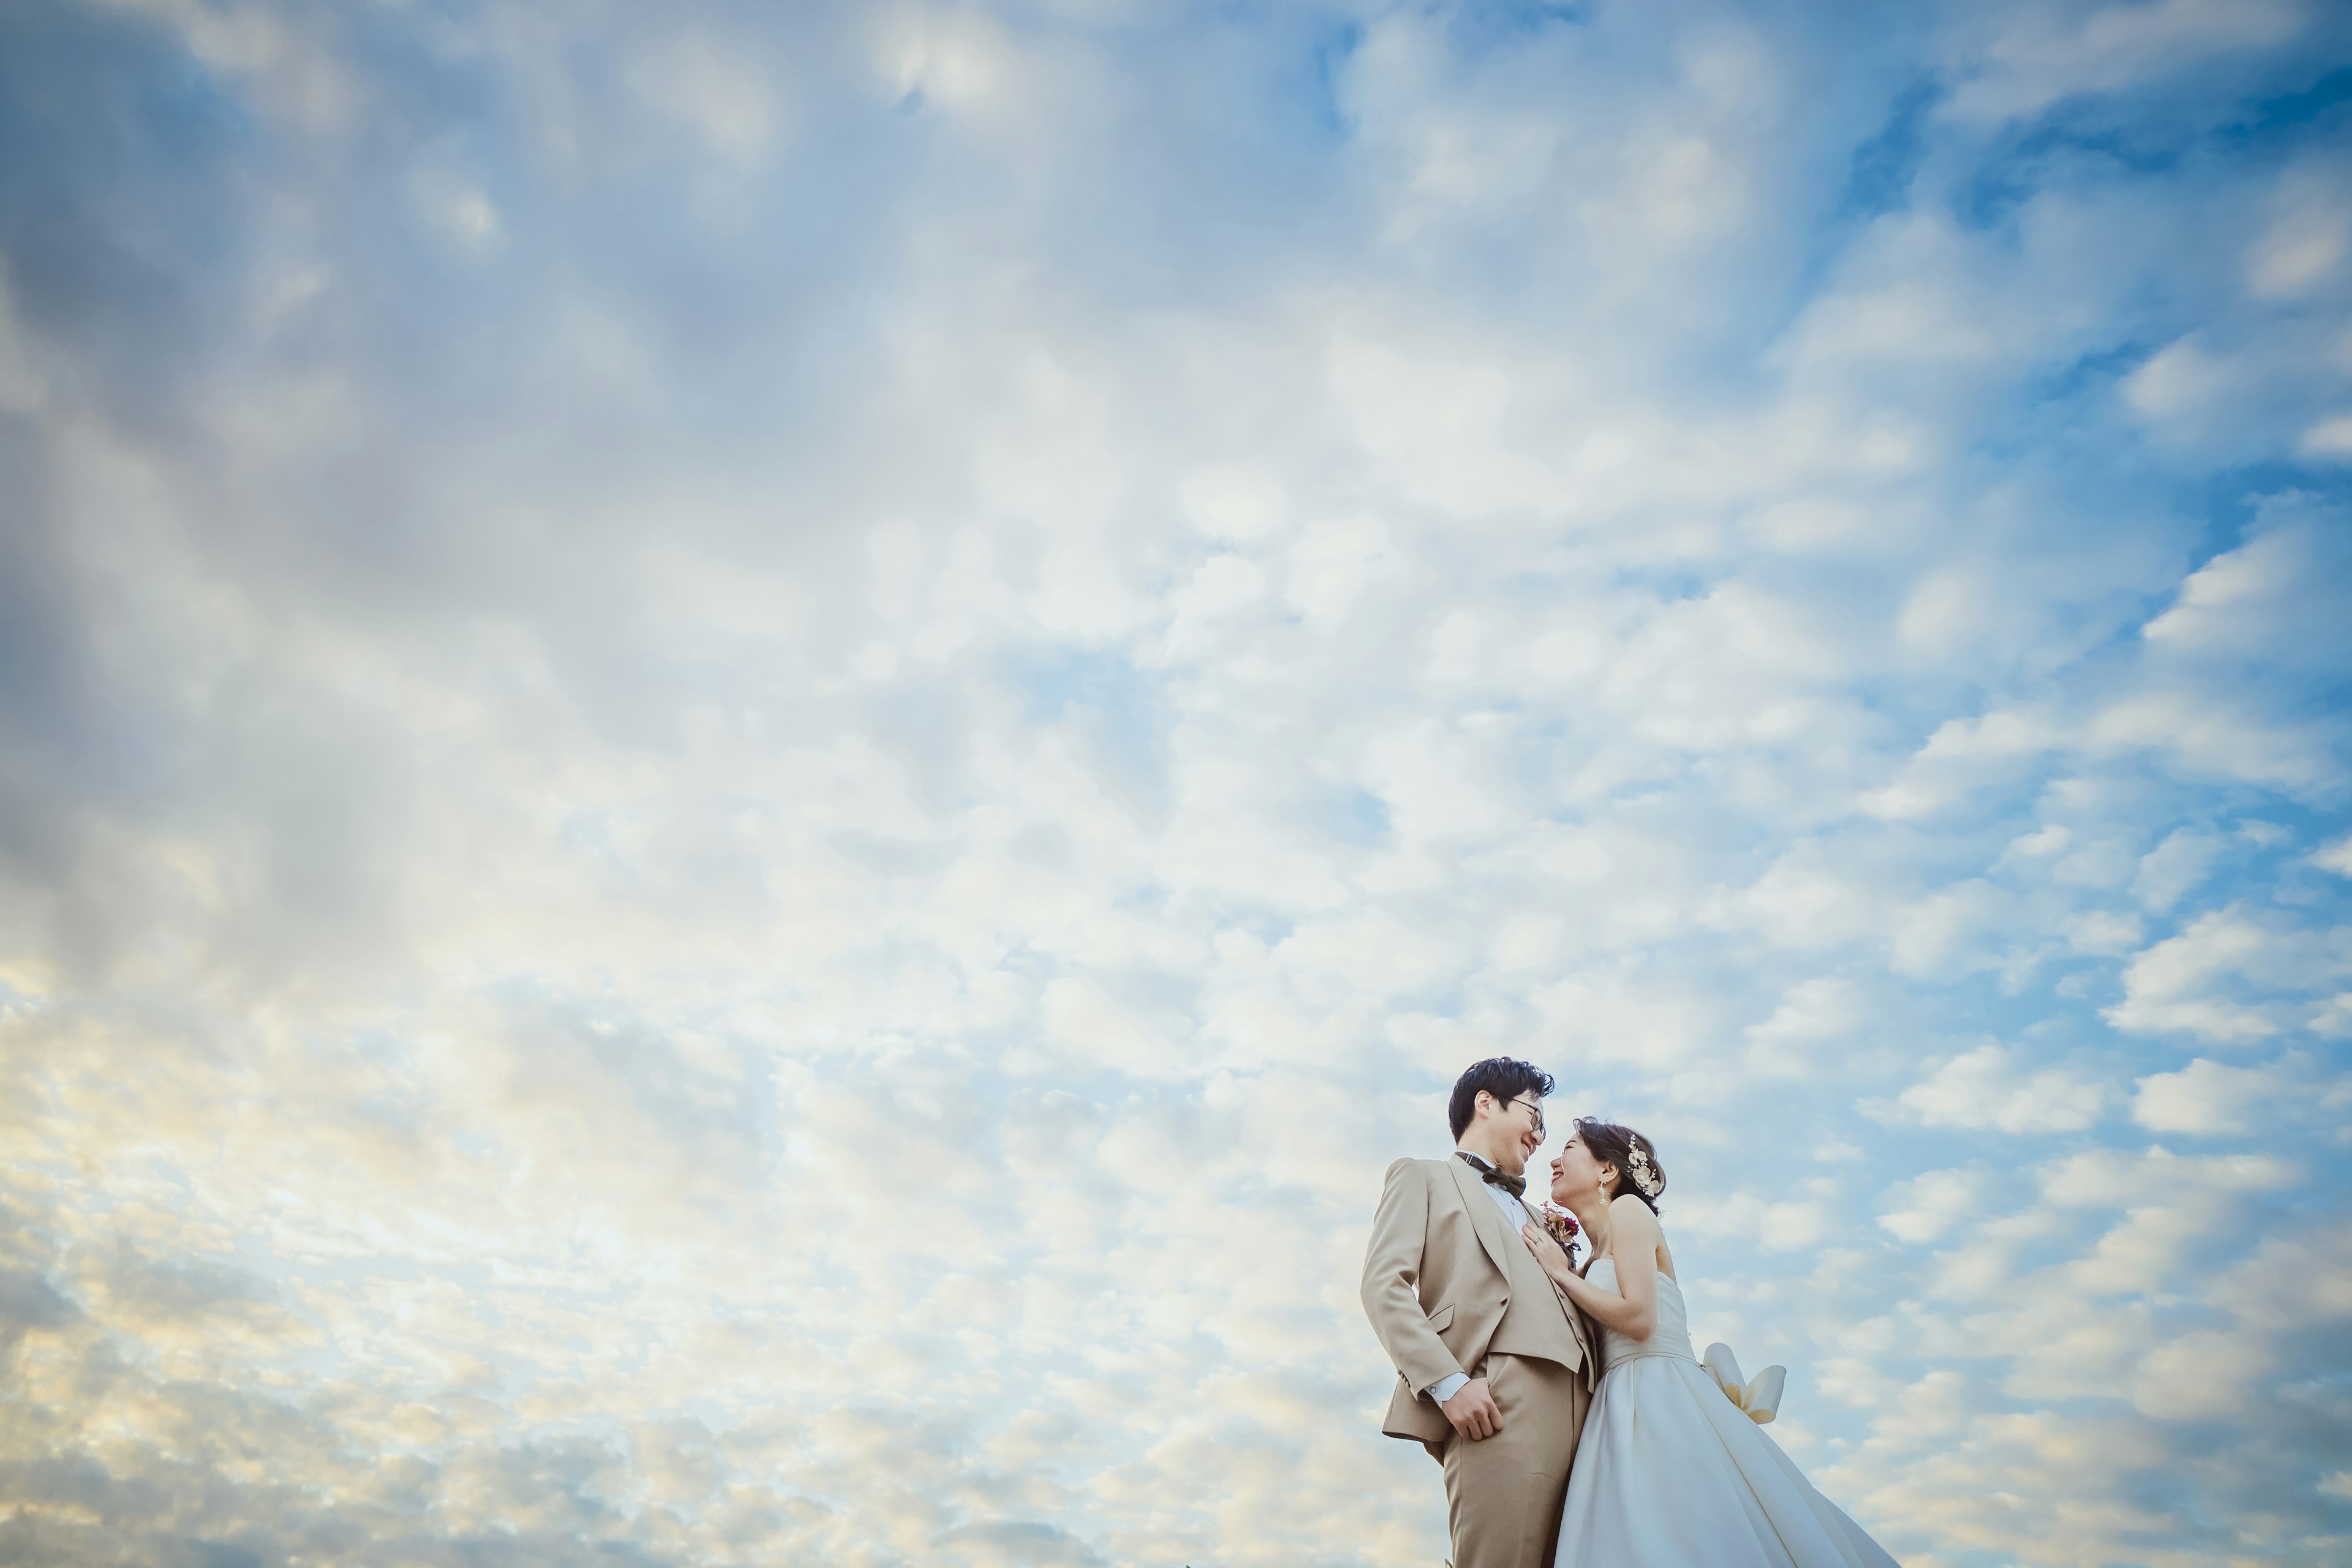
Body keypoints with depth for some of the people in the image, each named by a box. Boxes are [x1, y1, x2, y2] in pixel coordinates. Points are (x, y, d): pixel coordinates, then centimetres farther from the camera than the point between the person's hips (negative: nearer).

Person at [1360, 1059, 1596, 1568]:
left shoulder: (1530, 1216, 37)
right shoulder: (1424, 1178, 17)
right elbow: (1383, 1285, 1)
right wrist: (1448, 1383, -13)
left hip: (1578, 1410, 6)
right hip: (1495, 1405, -6)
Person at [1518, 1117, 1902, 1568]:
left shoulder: (1628, 1208, 0)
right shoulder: (1599, 1253, 23)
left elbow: (1638, 1318, -14)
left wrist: (1561, 1274, -5)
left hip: (1661, 1401, -8)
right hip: (1626, 1410, 8)